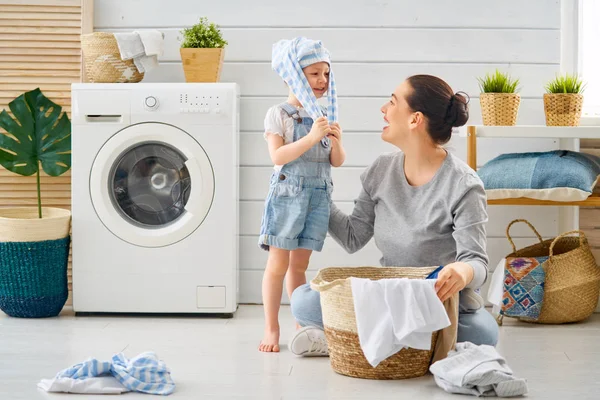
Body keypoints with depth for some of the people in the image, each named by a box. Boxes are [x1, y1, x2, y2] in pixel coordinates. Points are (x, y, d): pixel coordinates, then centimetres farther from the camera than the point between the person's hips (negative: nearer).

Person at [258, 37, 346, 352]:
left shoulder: (326, 116, 11)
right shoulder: (279, 115, -5)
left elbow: (337, 162, 10)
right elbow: (278, 156, -16)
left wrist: (336, 141, -10)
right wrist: (311, 138, -24)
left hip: (319, 196, 4)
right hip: (287, 193, -4)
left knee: (299, 265, 10)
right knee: (278, 264, -1)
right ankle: (271, 329, 5)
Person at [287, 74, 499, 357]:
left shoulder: (462, 185, -16)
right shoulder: (381, 172, 2)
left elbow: (476, 261, -20)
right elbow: (353, 238, 9)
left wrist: (463, 272, -45)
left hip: (445, 302, -3)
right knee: (303, 300, -16)